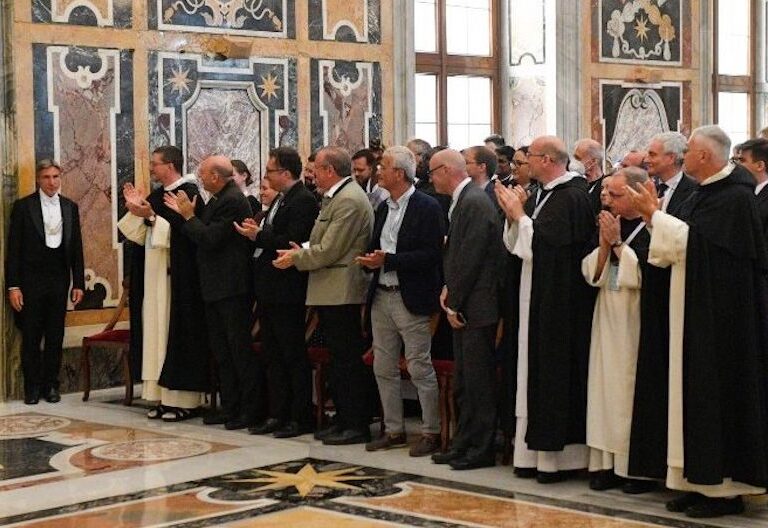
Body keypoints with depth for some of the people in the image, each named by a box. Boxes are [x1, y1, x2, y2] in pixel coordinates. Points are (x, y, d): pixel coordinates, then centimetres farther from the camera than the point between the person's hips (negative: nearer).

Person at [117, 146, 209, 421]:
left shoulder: (188, 192, -10)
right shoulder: (156, 195, 13)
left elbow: (181, 231, -19)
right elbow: (141, 235, 14)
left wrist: (151, 216, -22)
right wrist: (136, 209, 1)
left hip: (178, 276, -8)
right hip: (155, 274, 8)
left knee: (178, 330, -5)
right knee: (158, 330, 8)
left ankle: (184, 400, 0)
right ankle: (164, 396, 14)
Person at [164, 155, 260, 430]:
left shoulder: (233, 201, -17)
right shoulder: (218, 200, 14)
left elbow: (210, 239, -21)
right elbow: (201, 235, 14)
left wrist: (189, 215, -10)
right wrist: (184, 213, 7)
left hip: (231, 289, -10)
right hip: (215, 289, 10)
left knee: (239, 349, -4)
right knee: (221, 352, 13)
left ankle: (250, 408, 2)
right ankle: (229, 406, 20)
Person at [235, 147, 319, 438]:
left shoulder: (303, 201, -15)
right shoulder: (280, 200, 16)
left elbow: (292, 242, -22)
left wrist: (259, 236, -17)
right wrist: (256, 231, 2)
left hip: (287, 291, -10)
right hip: (268, 288, 10)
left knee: (293, 356, -2)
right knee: (273, 356, 13)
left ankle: (300, 418, 6)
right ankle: (277, 414, 20)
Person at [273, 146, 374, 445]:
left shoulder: (348, 201, -16)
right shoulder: (338, 197, 16)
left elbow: (329, 251, -19)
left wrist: (296, 258, -7)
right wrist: (303, 251, 6)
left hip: (341, 293, -10)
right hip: (332, 293, 10)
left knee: (347, 359, -5)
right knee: (339, 359, 14)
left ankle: (357, 425, 1)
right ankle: (344, 420, 21)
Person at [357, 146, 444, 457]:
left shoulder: (426, 207, -10)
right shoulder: (383, 209, 14)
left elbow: (431, 254, -17)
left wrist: (388, 260, -20)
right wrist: (370, 261, -2)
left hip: (411, 299, -8)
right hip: (381, 297, 8)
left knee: (420, 368, -2)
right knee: (384, 369, 11)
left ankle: (431, 432, 8)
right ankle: (394, 431, 22)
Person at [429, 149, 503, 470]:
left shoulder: (474, 203, -16)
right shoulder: (462, 201, 14)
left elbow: (470, 259, -19)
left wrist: (455, 304, -13)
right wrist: (449, 289, 7)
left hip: (476, 307, -10)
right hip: (464, 306, 10)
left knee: (479, 382, -2)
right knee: (464, 383, 15)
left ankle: (481, 450, 5)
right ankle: (463, 445, 23)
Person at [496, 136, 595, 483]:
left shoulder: (573, 197, -14)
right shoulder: (540, 195, 12)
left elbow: (542, 243, -22)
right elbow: (516, 246, 16)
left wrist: (519, 213, -10)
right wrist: (514, 214, 1)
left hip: (559, 303, -9)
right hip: (536, 301, 9)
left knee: (555, 373, -4)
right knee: (537, 372, 11)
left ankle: (559, 456, 4)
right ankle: (537, 453, 18)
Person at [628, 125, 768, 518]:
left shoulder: (735, 196, -14)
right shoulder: (704, 194, 13)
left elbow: (693, 240, -21)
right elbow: (683, 242, 13)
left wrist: (654, 214, -13)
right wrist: (654, 214, 2)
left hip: (721, 314, -9)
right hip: (697, 312, 9)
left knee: (718, 389, -4)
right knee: (698, 390, 10)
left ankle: (726, 488, 5)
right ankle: (702, 481, 17)